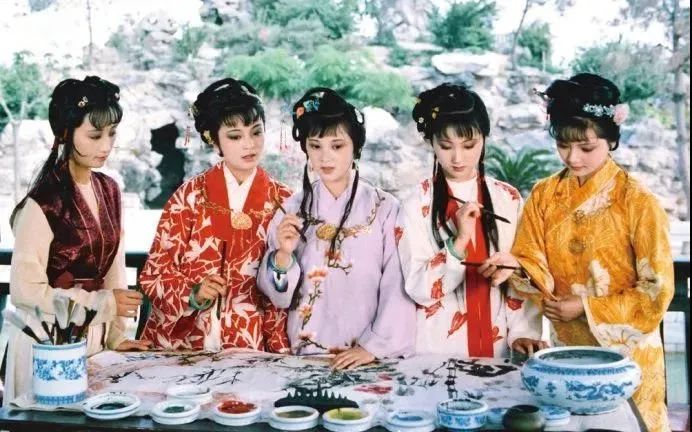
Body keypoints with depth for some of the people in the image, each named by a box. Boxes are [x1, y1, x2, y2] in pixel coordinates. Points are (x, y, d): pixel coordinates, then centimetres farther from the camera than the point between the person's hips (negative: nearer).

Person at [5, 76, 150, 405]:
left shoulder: (109, 190, 3)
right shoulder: (43, 202, -16)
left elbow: (113, 268, 8)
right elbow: (25, 289, -15)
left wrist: (115, 335, 3)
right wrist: (104, 303, -17)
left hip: (94, 338, 6)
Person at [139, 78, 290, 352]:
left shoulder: (282, 202, 2)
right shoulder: (190, 195, 2)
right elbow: (154, 273, 3)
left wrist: (280, 351, -5)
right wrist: (192, 294, -14)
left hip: (248, 349, 0)